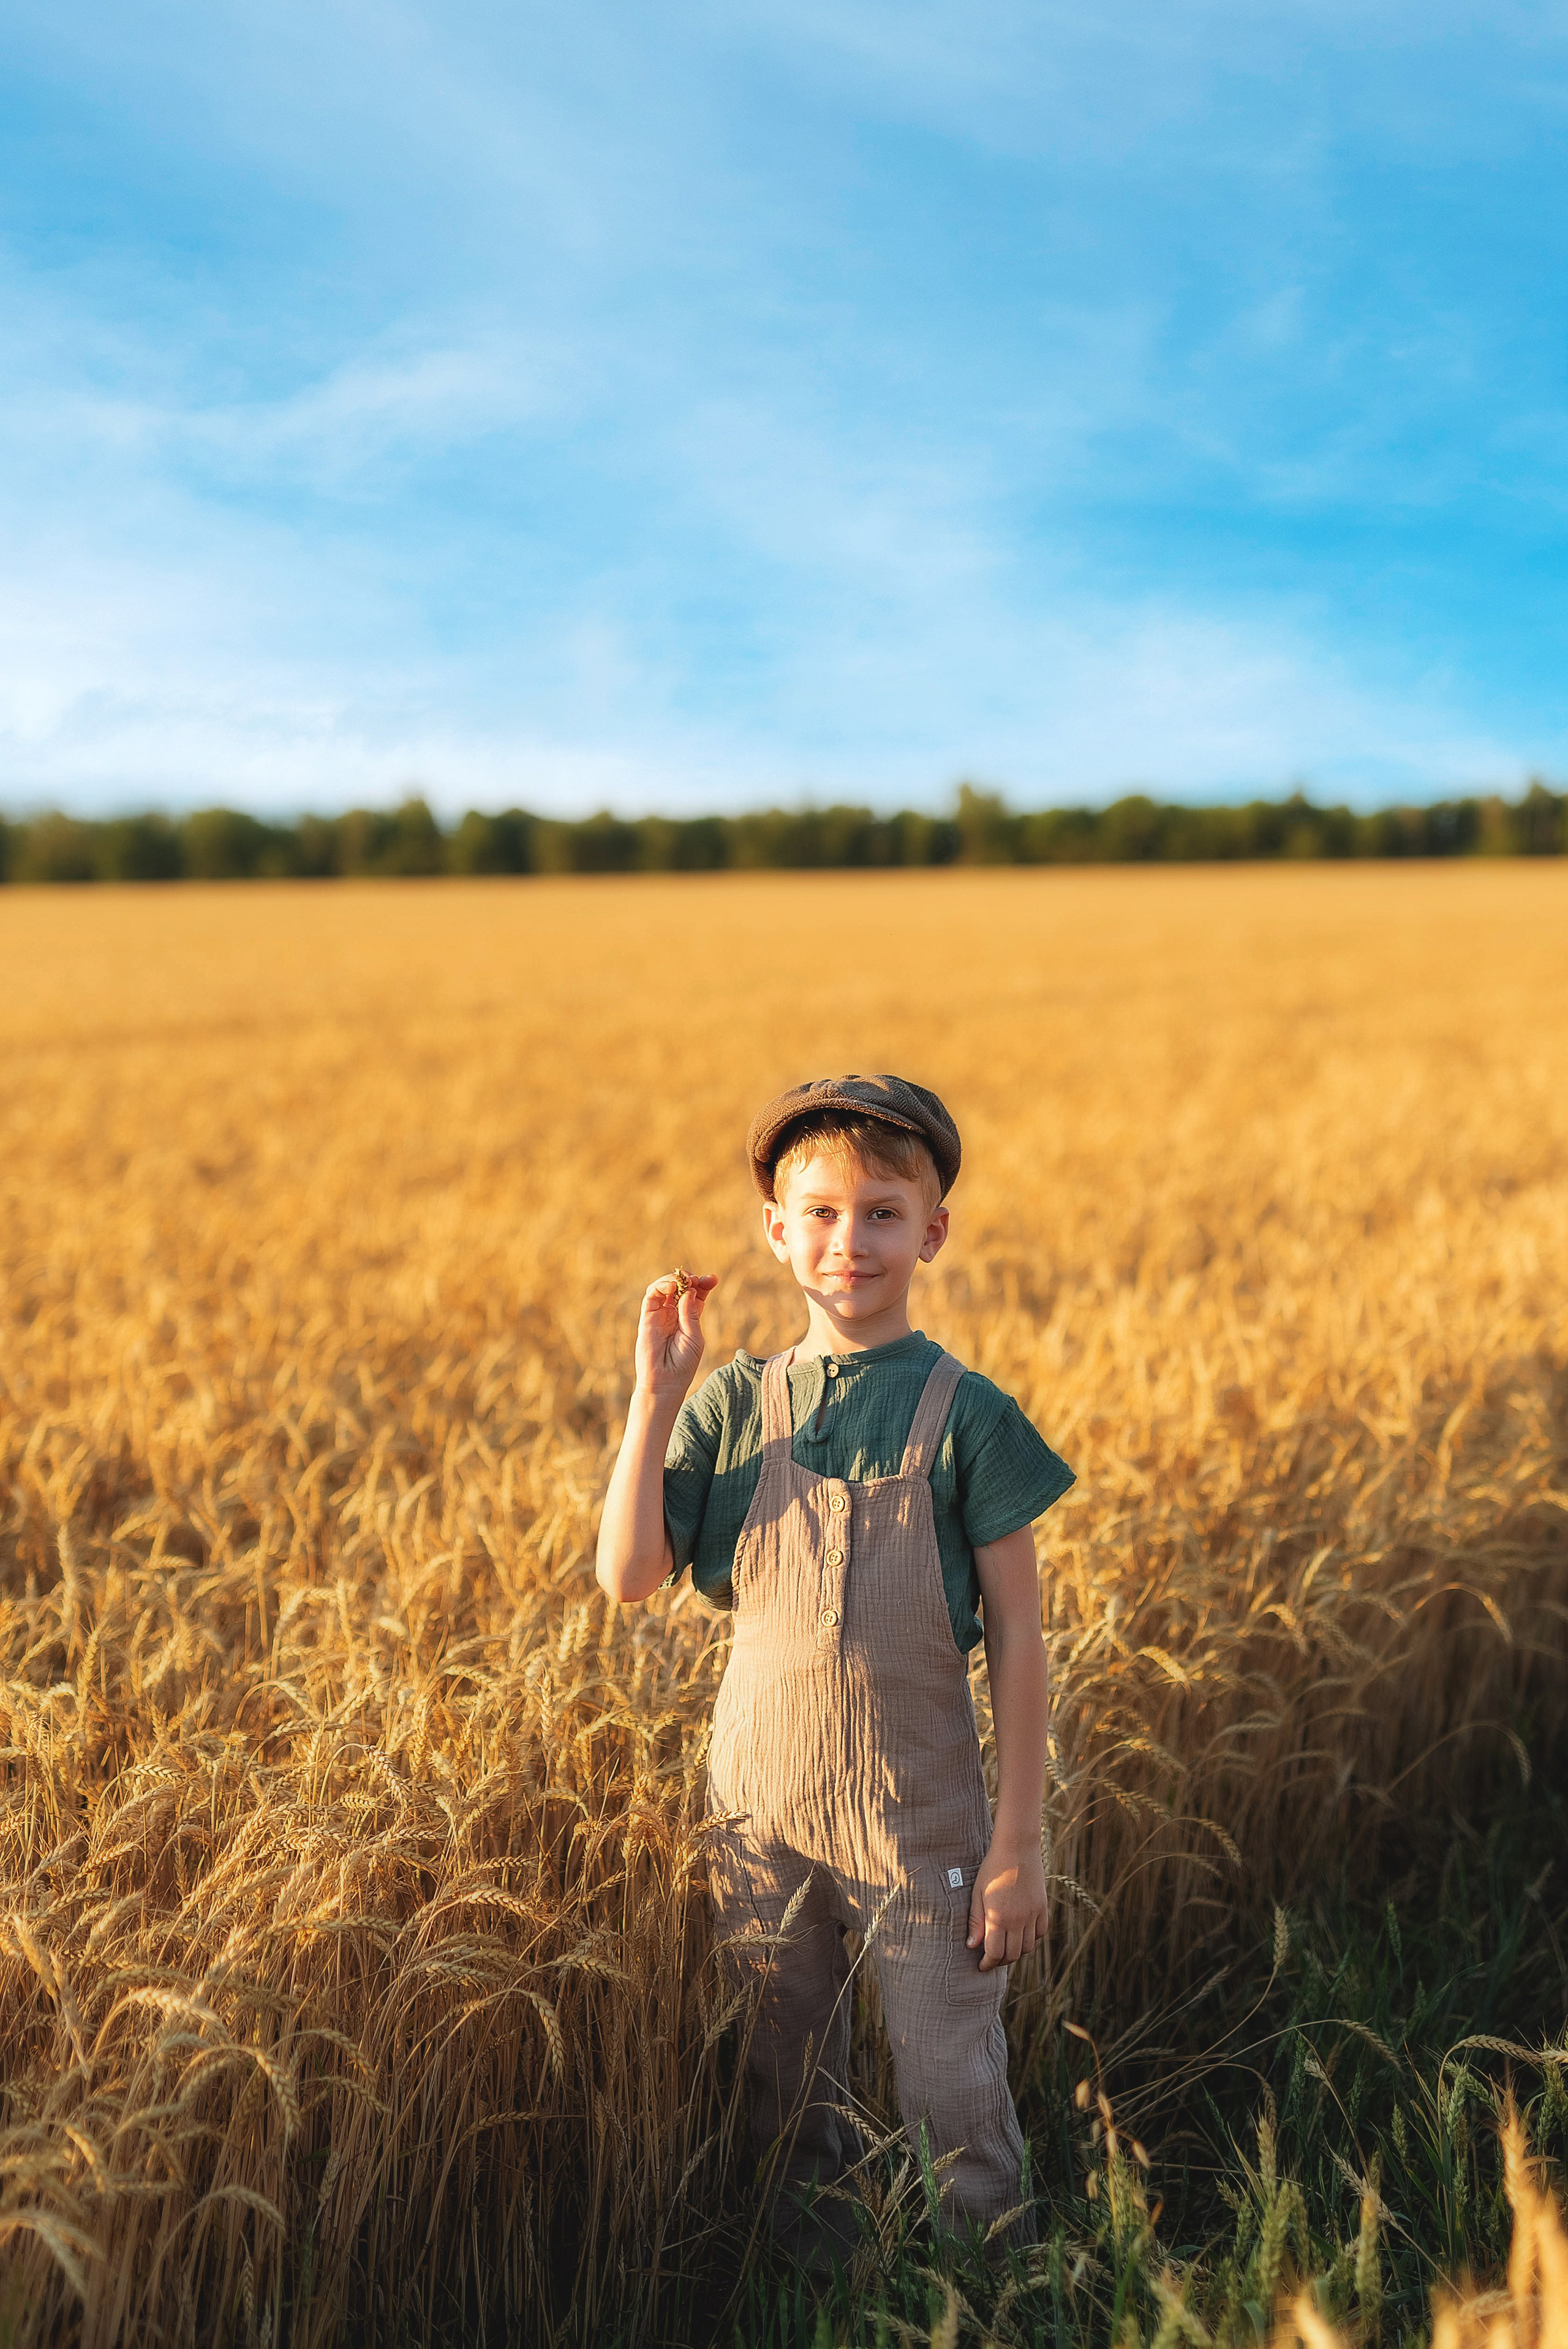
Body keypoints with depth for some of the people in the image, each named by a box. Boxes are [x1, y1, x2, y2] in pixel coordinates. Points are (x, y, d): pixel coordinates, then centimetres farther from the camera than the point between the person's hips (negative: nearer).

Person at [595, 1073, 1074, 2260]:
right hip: (762, 1808, 3)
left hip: (921, 1817, -3)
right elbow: (630, 1576, -8)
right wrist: (655, 1396, -14)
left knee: (955, 2111, 5)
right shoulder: (733, 1403, 0)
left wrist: (1019, 1840, -8)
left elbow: (1019, 1639, -6)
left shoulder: (966, 1415, -9)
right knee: (790, 2103, 17)